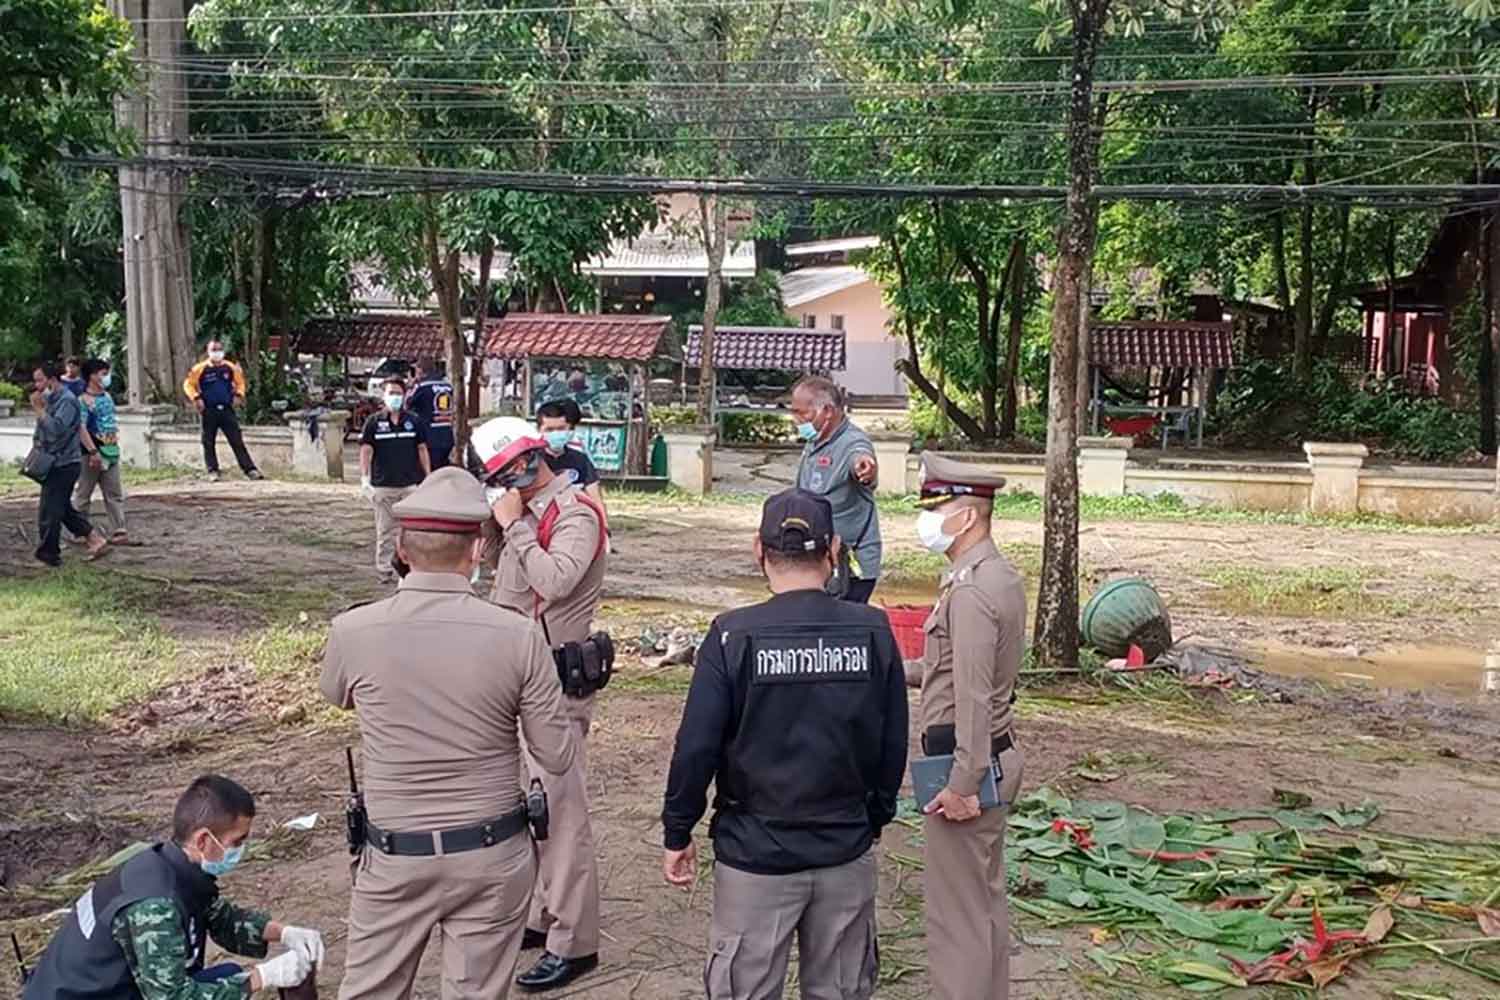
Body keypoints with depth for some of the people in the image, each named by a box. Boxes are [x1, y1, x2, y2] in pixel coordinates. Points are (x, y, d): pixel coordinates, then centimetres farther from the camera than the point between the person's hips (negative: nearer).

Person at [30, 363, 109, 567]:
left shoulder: (67, 400, -15)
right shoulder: (50, 398, 14)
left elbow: (56, 429, -26)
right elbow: (42, 430, 21)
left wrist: (39, 409, -20)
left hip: (63, 464, -10)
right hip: (55, 462, 10)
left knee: (49, 510, -3)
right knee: (63, 508, 15)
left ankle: (48, 554, 7)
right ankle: (97, 540, 18)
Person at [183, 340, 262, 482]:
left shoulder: (230, 367, 4)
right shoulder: (201, 369, -4)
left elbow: (240, 382, 18)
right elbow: (188, 384, 1)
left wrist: (238, 395, 3)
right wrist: (196, 398, -11)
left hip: (227, 410, 1)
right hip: (209, 411, -1)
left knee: (237, 441, 0)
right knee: (209, 443, 3)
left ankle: (250, 469, -1)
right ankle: (212, 471, 12)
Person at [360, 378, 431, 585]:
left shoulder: (415, 421, 7)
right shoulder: (374, 422, 3)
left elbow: (422, 450, 11)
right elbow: (366, 450, 2)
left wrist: (428, 477, 7)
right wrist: (364, 477, -8)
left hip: (411, 484, 1)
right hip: (383, 485, -1)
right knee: (385, 530, 4)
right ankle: (384, 570, 10)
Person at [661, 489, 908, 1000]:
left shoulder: (733, 636, -14)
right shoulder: (874, 633, -6)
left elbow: (696, 748, -14)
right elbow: (894, 746, 1)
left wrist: (677, 834, 0)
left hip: (755, 855, -2)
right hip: (847, 852, 3)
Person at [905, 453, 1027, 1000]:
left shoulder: (970, 591, -22)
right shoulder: (1001, 575, 9)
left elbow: (973, 696, -25)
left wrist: (961, 785, -23)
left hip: (964, 761, -10)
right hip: (997, 754, 10)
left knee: (955, 910, 1)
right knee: (985, 898, 20)